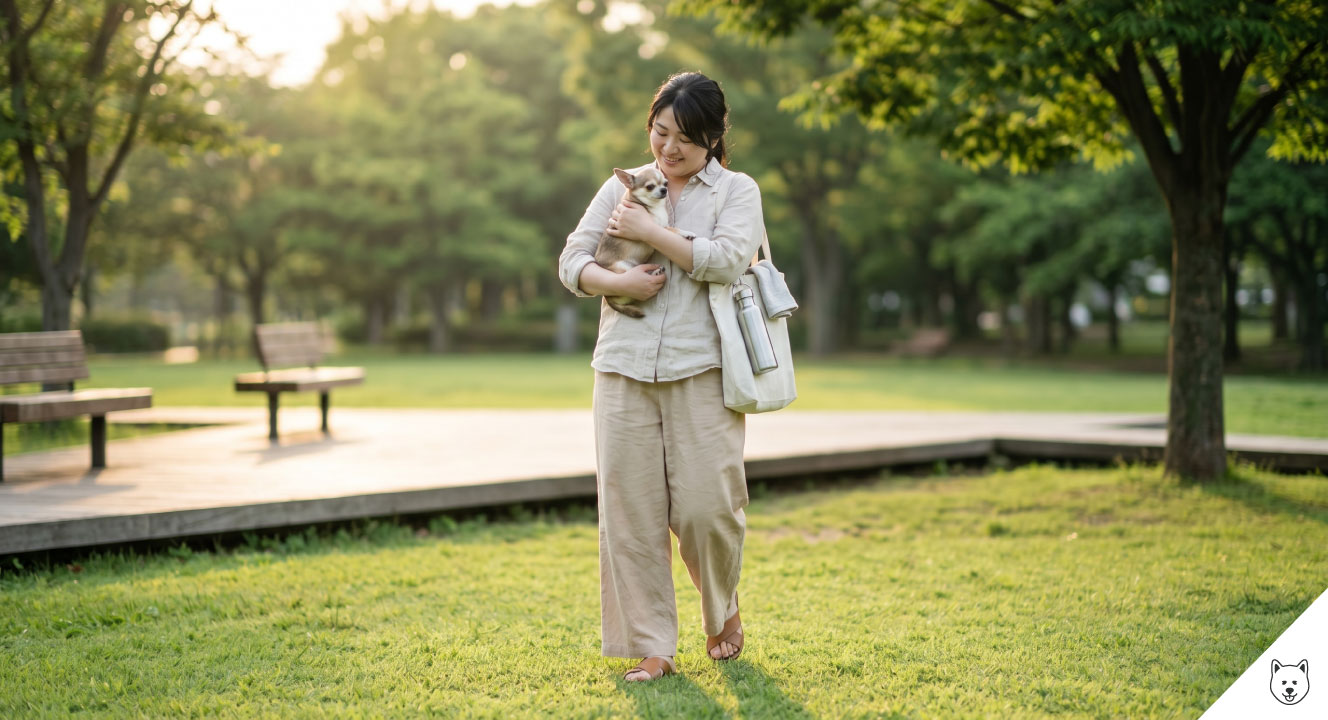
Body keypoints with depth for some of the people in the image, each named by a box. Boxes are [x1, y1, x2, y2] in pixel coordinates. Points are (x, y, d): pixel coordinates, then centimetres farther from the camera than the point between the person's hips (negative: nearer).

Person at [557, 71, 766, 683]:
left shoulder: (737, 191, 7)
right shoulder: (623, 187, 14)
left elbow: (727, 260, -11)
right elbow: (571, 261, 10)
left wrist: (649, 231, -10)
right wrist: (617, 282, -9)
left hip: (702, 369, -2)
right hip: (625, 368, 3)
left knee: (706, 505, -7)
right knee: (630, 509, -2)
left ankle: (723, 611, 24)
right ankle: (653, 647, 8)